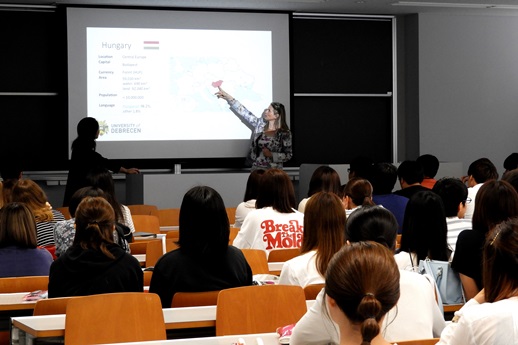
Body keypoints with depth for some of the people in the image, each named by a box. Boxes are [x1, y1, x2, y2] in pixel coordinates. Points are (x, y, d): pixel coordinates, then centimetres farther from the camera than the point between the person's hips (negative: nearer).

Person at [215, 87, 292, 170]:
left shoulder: (284, 133, -9)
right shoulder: (260, 124, 4)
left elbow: (288, 155, -6)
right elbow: (244, 112, 5)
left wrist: (271, 154, -19)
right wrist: (227, 97, 4)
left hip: (273, 171, -4)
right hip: (256, 168, 4)